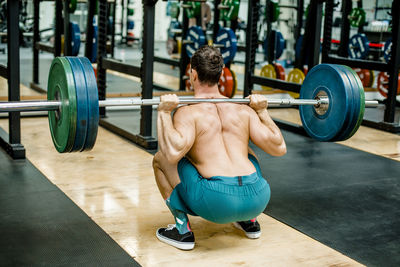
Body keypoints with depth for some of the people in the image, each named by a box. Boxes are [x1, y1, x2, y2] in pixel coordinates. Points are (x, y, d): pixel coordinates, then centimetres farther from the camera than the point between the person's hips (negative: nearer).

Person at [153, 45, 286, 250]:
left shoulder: (188, 112, 1)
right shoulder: (244, 110, 14)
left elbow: (173, 153, -17)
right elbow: (279, 148, 13)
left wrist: (164, 113, -5)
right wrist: (262, 112, 23)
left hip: (217, 202, -5)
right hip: (257, 199, 5)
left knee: (160, 160, 15)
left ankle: (182, 230, 12)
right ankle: (249, 221, 33)